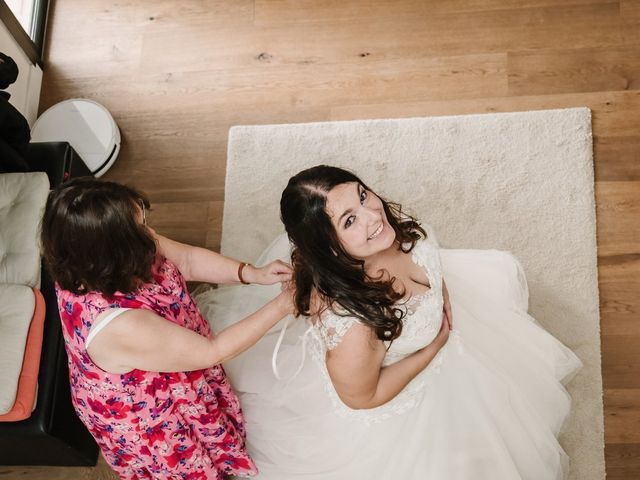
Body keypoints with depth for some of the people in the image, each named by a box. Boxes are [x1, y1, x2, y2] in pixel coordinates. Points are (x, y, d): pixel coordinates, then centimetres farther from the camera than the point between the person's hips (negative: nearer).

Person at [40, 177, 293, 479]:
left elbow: (188, 260, -9)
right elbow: (213, 352, -30)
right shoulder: (120, 327, -45)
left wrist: (253, 274, -19)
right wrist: (281, 307, -25)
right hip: (143, 421, -7)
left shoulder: (88, 264, -23)